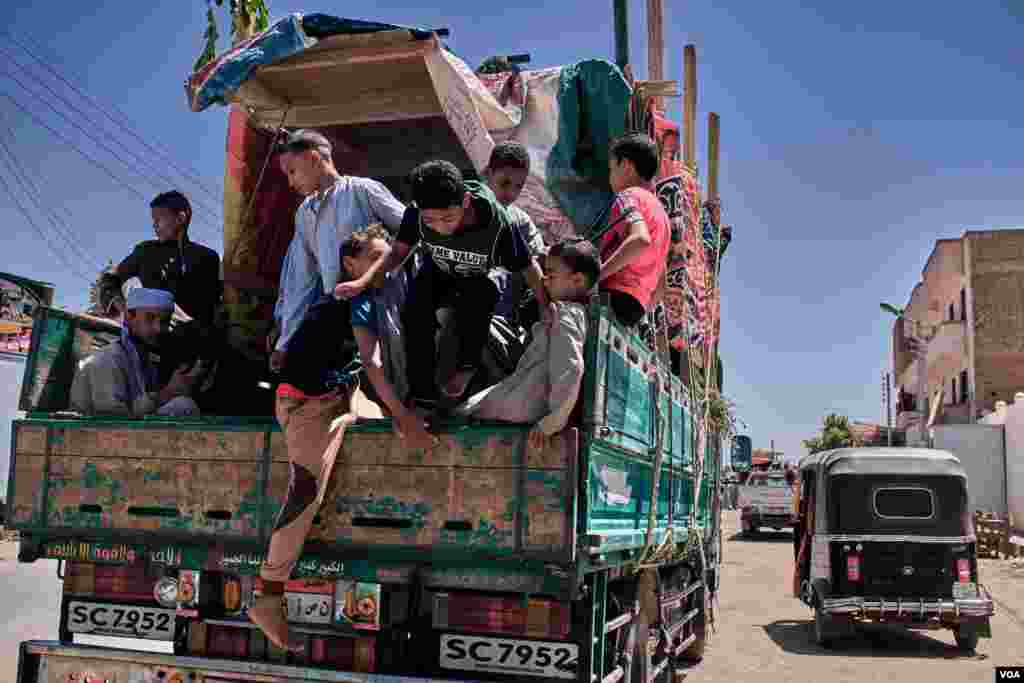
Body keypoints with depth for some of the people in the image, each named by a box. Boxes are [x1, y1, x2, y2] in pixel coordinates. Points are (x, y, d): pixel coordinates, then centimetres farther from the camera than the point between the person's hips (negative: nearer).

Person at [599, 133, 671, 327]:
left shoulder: (629, 196, 1)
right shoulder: (661, 211, 28)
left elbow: (640, 240, -23)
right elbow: (660, 281, 30)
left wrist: (596, 275, -22)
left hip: (616, 295, -9)